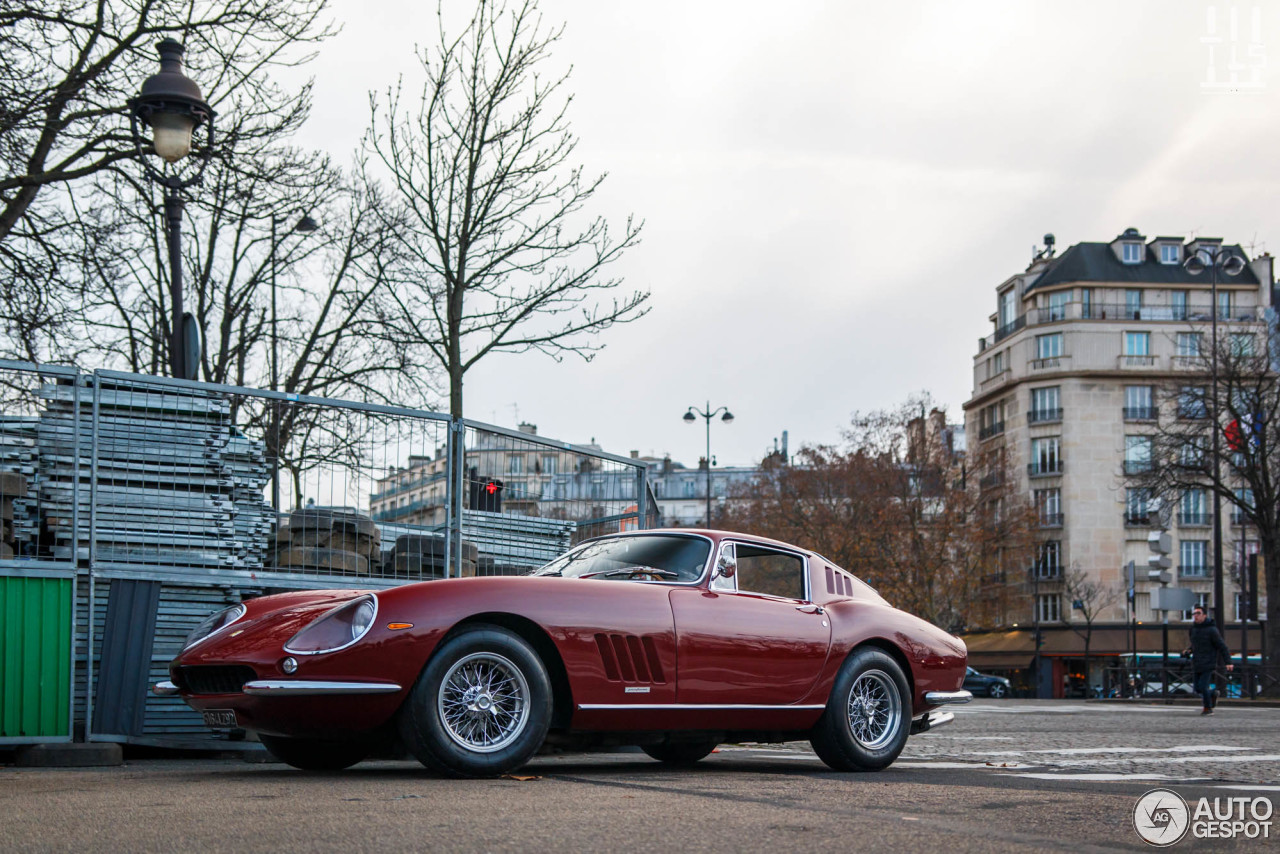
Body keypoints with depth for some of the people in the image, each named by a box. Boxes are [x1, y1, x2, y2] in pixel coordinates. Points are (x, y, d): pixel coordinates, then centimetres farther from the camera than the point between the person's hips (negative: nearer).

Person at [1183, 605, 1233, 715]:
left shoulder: (1211, 630, -11)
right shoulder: (1194, 628, 8)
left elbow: (1222, 646, -9)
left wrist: (1228, 662, -16)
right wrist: (1188, 650, 3)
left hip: (1208, 664, -7)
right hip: (1197, 664, 7)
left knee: (1203, 686, -12)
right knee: (1198, 689, 8)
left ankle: (1208, 708, 8)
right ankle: (1213, 694, 37)